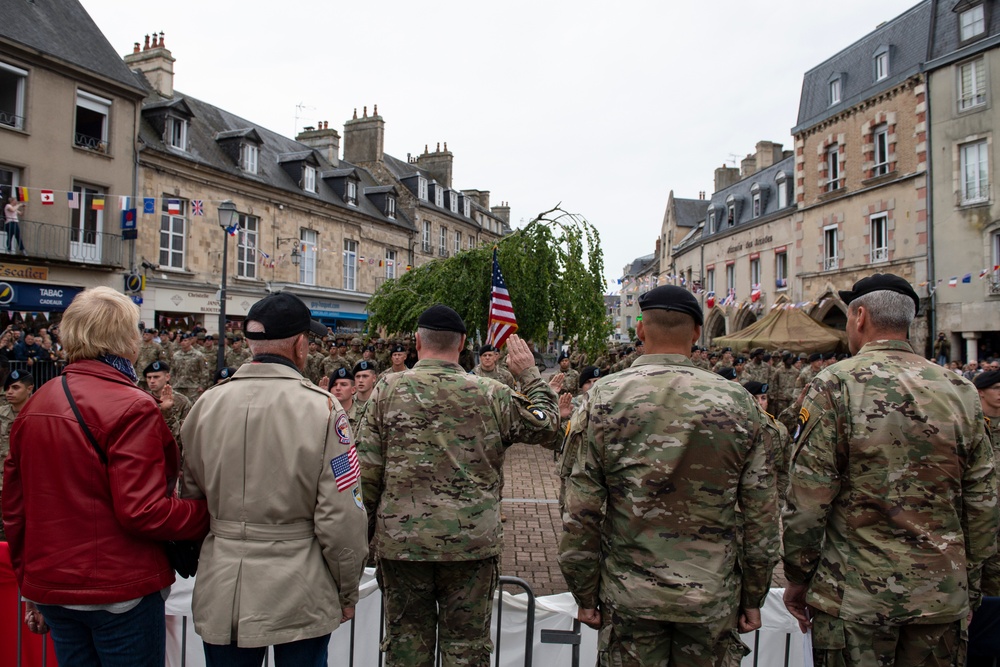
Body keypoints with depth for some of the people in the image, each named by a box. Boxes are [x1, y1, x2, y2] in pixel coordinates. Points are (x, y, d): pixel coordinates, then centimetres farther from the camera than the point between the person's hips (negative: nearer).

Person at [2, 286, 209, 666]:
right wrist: (209, 515, -11)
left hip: (51, 588, 7)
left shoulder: (34, 406, 4)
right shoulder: (132, 408, -19)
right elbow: (143, 510, -23)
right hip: (118, 590, -7)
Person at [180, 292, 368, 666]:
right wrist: (348, 593, -1)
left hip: (222, 592, 4)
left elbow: (192, 495, 5)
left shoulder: (208, 403, -4)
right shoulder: (321, 409, -16)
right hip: (300, 596, -3)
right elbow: (341, 516, -16)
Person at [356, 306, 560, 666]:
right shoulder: (490, 394, -5)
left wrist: (372, 527, 8)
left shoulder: (388, 389, -5)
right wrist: (530, 374, 16)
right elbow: (546, 427, 6)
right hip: (472, 542, 0)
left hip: (401, 541, 1)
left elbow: (367, 470, -5)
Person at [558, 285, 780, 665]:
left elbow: (579, 512, -7)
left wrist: (585, 594, 4)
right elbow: (761, 516, -1)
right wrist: (753, 597, 11)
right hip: (713, 598, 1)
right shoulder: (738, 403, -5)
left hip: (630, 595, -1)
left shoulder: (603, 399, -9)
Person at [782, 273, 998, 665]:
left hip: (855, 593, -4)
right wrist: (969, 582, 16)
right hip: (941, 595, 4)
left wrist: (797, 578, -2)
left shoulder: (834, 386, -13)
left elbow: (808, 499, -14)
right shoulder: (960, 392, 1)